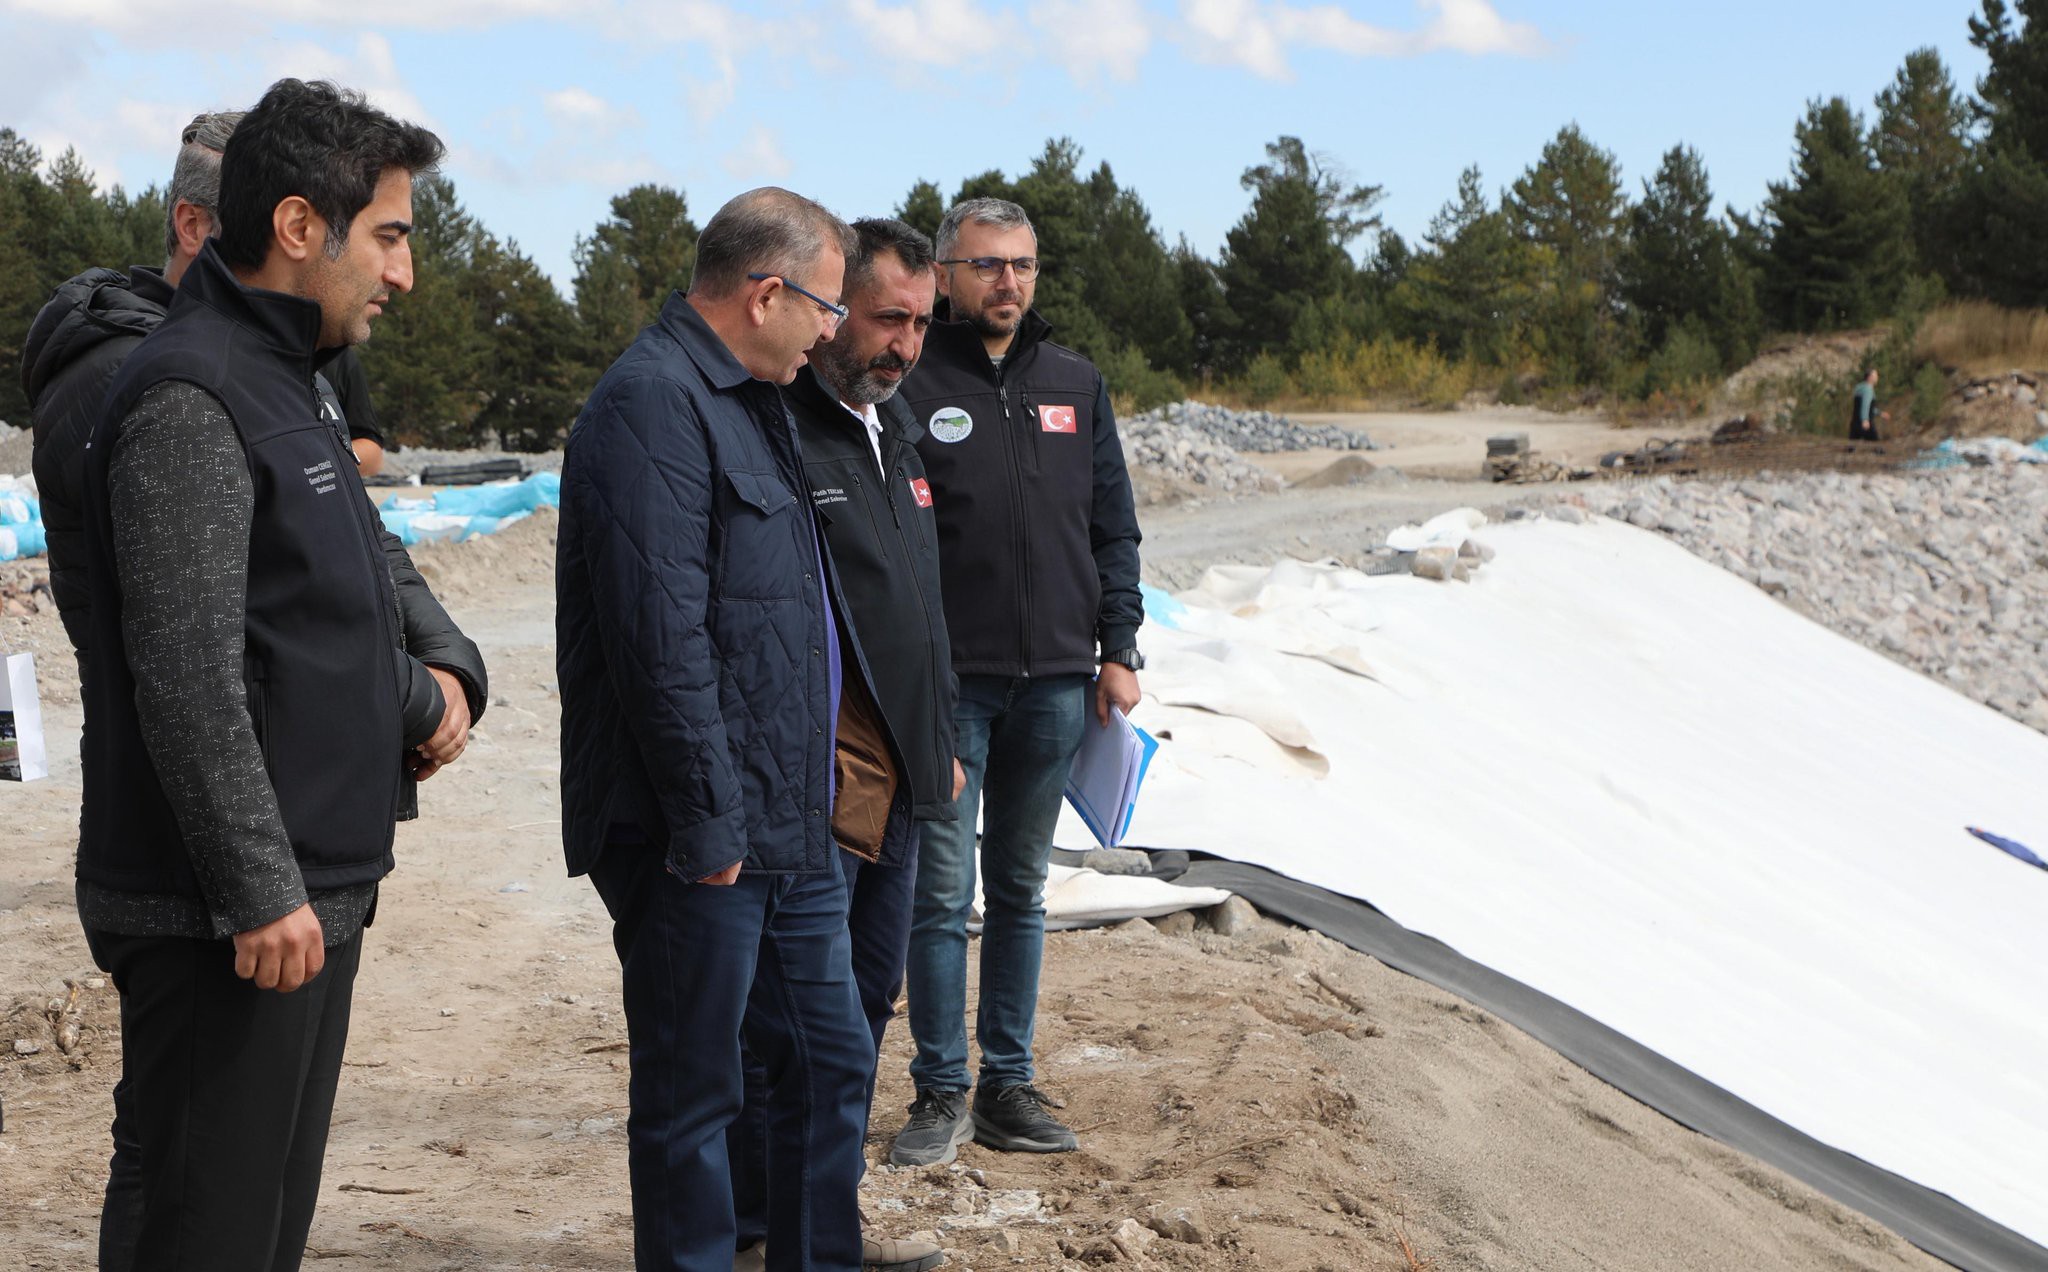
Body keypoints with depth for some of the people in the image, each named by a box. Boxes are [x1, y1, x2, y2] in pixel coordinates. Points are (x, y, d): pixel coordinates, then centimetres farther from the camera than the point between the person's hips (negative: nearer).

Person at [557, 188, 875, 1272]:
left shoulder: (749, 402, 16)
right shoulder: (651, 406, -17)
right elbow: (660, 640, -23)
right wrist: (708, 823, -21)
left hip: (786, 830, 10)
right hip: (700, 843, -10)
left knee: (831, 1059, 17)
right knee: (690, 1099, 2)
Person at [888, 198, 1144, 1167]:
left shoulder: (1076, 385, 11)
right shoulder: (912, 388, -2)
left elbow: (1112, 528, 14)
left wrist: (1119, 649, 6)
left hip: (1055, 681, 4)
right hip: (951, 679, -4)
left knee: (1020, 889, 11)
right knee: (940, 891, -1)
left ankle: (1008, 1083, 19)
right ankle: (941, 1090, 8)